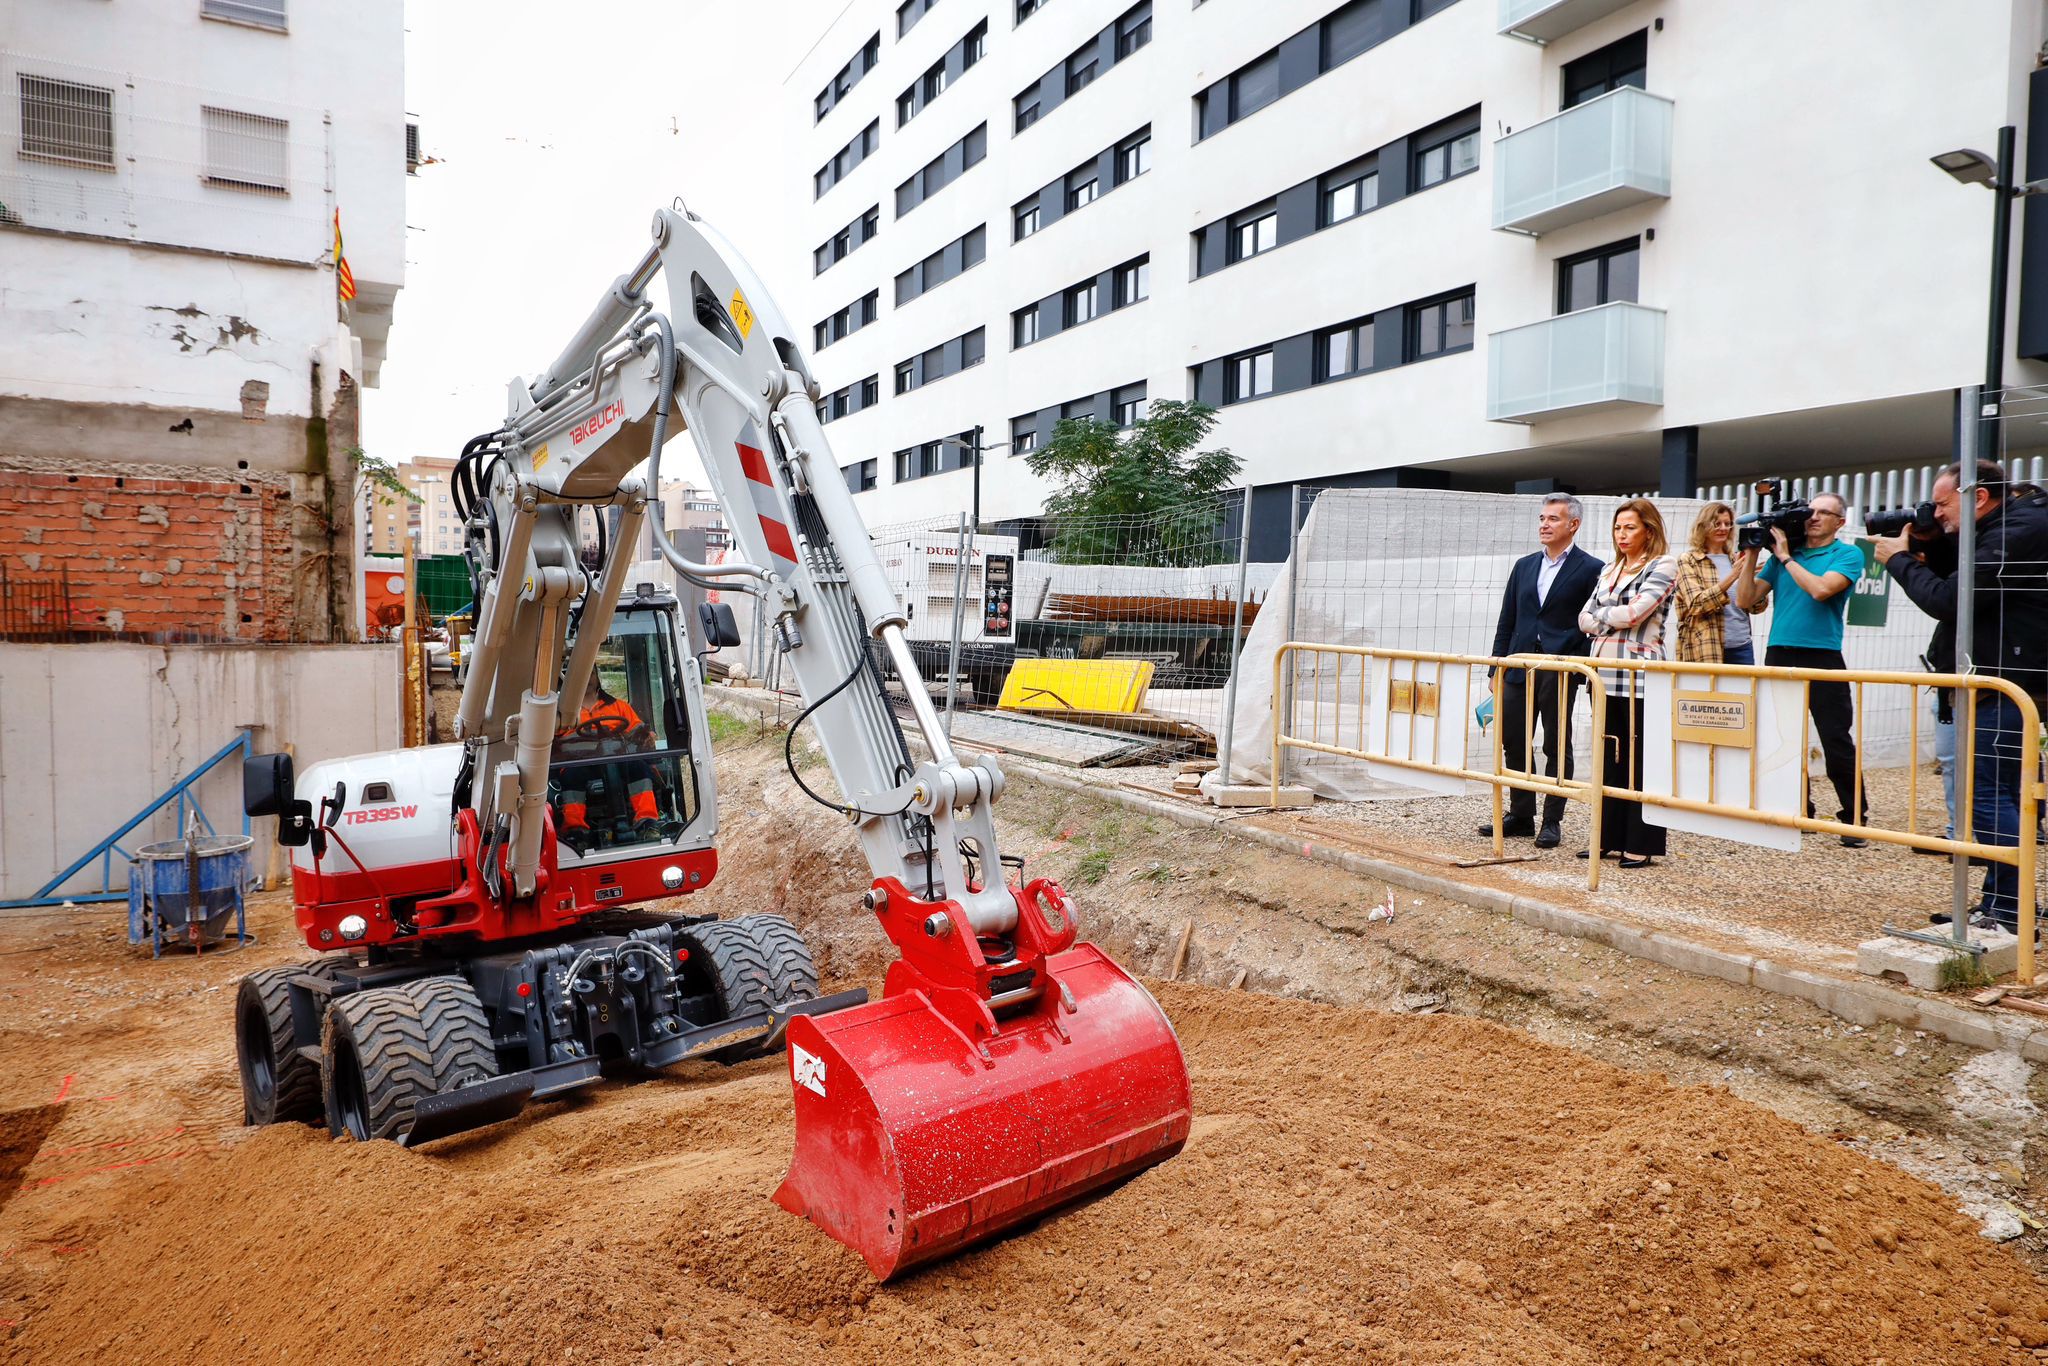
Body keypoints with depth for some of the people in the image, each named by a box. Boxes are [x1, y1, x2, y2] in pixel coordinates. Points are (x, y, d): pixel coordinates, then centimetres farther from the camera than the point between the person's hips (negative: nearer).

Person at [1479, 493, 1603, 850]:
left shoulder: (1590, 569, -1)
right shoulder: (1524, 566, 14)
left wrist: (1585, 673, -8)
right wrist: (1498, 668, 8)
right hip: (1519, 668, 5)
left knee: (1557, 747, 3)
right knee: (1513, 743, 7)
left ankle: (1552, 821, 12)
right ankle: (1520, 816, 19)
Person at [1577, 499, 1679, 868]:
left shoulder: (1663, 566, -2)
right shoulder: (1609, 570, 18)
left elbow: (1634, 612, -14)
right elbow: (1584, 618, 12)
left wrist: (1601, 614, 2)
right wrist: (1612, 620, -5)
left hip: (1640, 675, -7)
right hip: (1605, 672, 7)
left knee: (1640, 760, -3)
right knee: (1609, 757, 9)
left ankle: (1641, 845, 3)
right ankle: (1608, 838, 16)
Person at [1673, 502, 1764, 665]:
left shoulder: (1736, 560, 15)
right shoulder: (1688, 561, 2)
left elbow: (1757, 607, 8)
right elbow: (1696, 604, -13)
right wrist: (1732, 576, -20)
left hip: (1742, 647, 5)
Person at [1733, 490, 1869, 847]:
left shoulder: (1848, 555, 1)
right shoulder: (1782, 553, 13)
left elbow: (1820, 589, -18)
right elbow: (1746, 600, 8)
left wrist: (1785, 556, -10)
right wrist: (1752, 554, 1)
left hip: (1822, 658, -5)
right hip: (1779, 656, 5)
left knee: (1837, 744, -4)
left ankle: (1854, 819, 5)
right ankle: (1799, 812, 20)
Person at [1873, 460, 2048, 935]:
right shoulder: (2006, 528, 15)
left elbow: (1948, 601, -20)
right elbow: (1962, 586, 17)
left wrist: (1899, 560, -7)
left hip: (2009, 685, -11)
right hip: (2002, 680, 11)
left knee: (1987, 792, -9)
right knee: (1998, 793, 13)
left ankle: (2009, 912, -5)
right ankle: (2000, 906, 20)